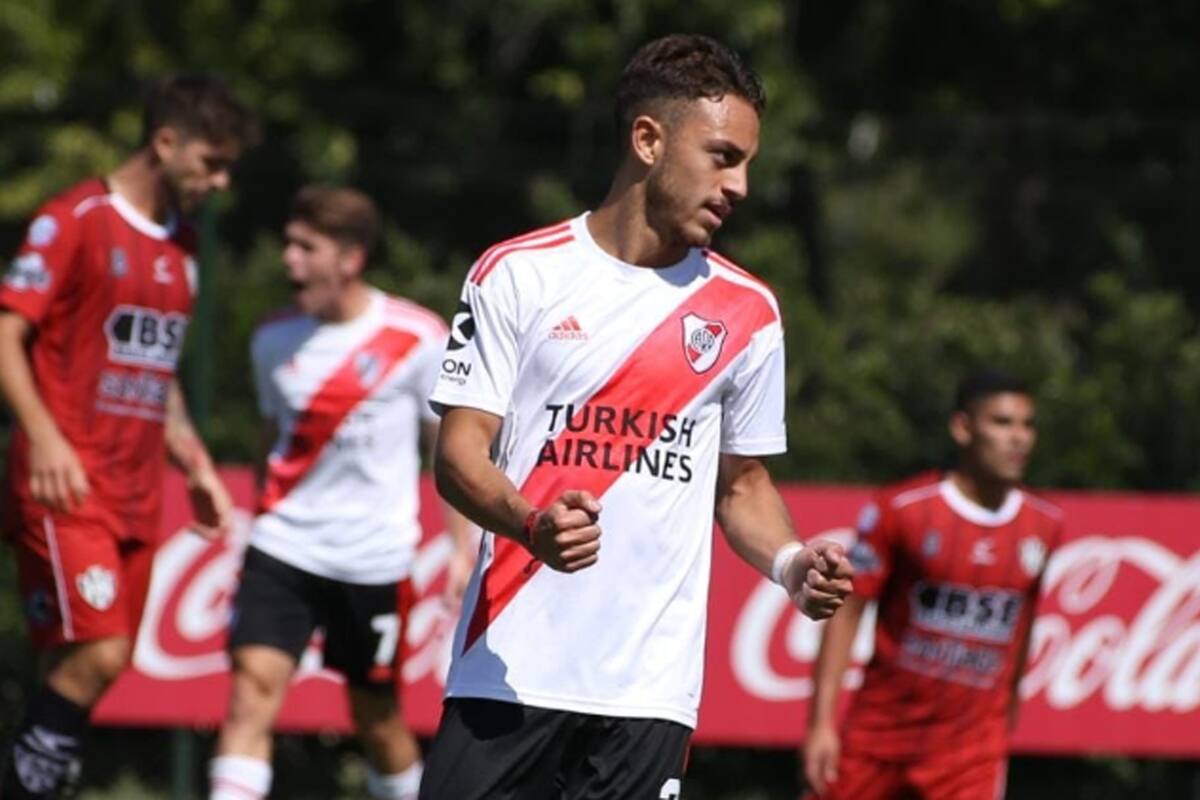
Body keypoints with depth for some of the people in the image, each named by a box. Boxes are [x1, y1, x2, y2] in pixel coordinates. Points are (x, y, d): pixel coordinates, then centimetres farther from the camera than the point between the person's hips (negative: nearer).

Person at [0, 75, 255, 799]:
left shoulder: (182, 246, 18)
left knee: (91, 669, 3)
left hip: (136, 495, 8)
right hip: (68, 487, -8)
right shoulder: (75, 221, -7)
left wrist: (196, 466, 22)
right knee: (96, 654, -19)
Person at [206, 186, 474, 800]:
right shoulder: (274, 341, 5)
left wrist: (465, 549, -3)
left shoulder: (417, 339, -6)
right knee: (253, 686, -14)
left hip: (375, 560, -2)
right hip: (285, 545, 2)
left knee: (376, 714, 8)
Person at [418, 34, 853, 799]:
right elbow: (459, 455, -2)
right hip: (507, 670, -2)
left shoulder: (747, 312, 9)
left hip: (650, 685, 2)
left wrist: (792, 563, -2)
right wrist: (532, 525, -23)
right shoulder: (518, 274, 1)